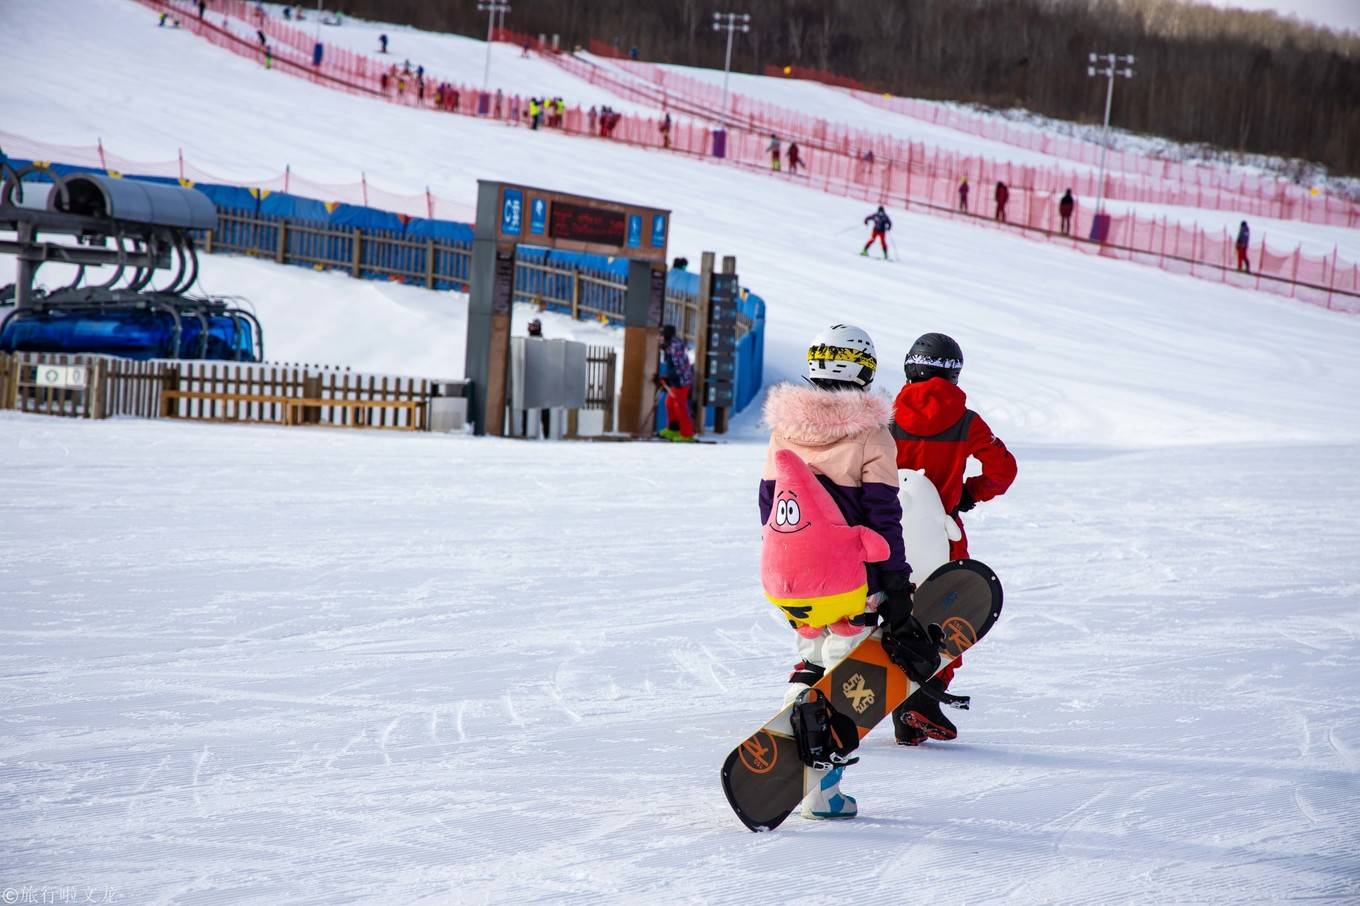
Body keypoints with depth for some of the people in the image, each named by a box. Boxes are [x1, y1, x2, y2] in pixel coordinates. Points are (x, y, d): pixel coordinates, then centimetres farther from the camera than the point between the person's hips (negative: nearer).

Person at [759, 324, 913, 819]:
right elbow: (883, 515, -11)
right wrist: (896, 579, -4)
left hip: (796, 576, 5)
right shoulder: (870, 434, -11)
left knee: (809, 661, 21)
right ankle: (822, 788, -3)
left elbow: (769, 507, 10)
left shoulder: (783, 429, 4)